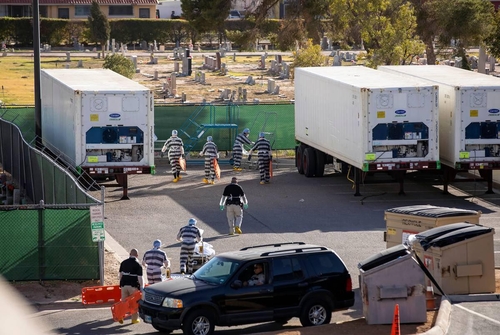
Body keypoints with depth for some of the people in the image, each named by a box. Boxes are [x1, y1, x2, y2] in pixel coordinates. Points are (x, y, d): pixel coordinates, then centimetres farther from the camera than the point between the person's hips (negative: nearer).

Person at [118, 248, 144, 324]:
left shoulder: (123, 263, 7)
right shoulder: (138, 265, -8)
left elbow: (120, 275, 13)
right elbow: (140, 277, -12)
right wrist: (142, 287, -6)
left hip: (124, 285, 4)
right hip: (133, 286, -4)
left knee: (123, 301, 11)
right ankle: (134, 319, 10)